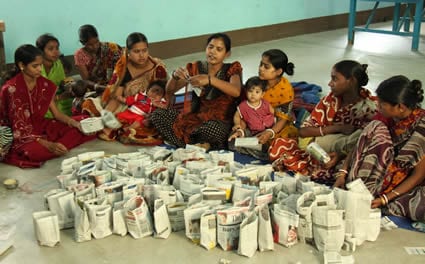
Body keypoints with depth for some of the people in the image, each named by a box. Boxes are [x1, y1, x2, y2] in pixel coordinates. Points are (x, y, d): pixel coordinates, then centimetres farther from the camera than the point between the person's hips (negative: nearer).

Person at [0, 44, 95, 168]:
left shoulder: (43, 83, -1)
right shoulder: (11, 89, -21)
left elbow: (56, 113, 3)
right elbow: (19, 129, -23)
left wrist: (75, 123, -17)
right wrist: (48, 145, -33)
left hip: (41, 127, 7)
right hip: (19, 136, -6)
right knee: (35, 151, -41)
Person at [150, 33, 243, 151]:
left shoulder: (231, 69, 0)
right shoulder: (195, 68, 7)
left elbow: (236, 91, -23)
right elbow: (169, 91, 3)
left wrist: (210, 79, -36)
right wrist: (175, 76, -19)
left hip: (219, 122, -4)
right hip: (194, 117, 4)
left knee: (212, 129, -40)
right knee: (157, 115, -15)